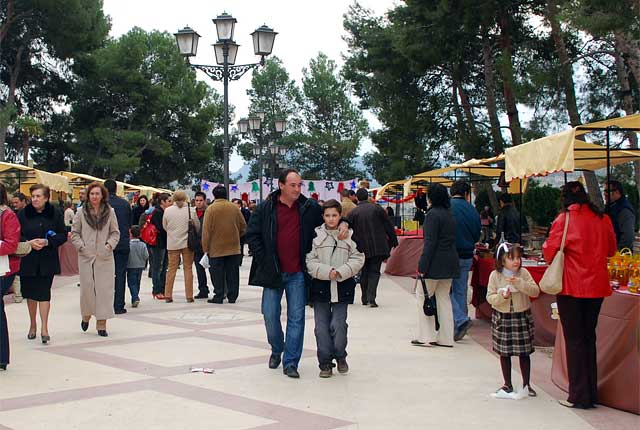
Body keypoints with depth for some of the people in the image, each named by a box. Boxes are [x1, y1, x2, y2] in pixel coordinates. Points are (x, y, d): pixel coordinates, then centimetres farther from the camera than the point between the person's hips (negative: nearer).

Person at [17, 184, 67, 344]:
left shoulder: (55, 214, -1)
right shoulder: (23, 214, 0)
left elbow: (63, 235, 0)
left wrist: (47, 242, -15)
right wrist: (29, 242, -16)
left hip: (47, 260, -2)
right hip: (28, 260, 2)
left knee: (44, 293, -5)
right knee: (31, 293, 11)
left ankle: (44, 328, -1)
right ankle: (33, 325, 27)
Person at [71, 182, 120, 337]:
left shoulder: (110, 212, 3)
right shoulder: (81, 212, 2)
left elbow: (115, 232, 8)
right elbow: (74, 233, 7)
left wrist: (109, 245, -7)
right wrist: (81, 246, -6)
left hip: (105, 256, 0)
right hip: (86, 256, 0)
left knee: (104, 288, -2)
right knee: (86, 287, 2)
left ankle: (101, 323, 4)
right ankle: (86, 315, 27)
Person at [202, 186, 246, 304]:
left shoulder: (211, 209, -8)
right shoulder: (234, 207, 2)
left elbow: (206, 230, -9)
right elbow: (243, 226, 8)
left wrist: (205, 248, -3)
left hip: (216, 248, -3)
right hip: (233, 247, 3)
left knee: (217, 274, 4)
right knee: (232, 274, 8)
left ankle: (218, 297, 6)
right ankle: (232, 296, 11)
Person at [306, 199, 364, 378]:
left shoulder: (350, 235, 2)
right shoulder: (316, 235, 1)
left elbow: (358, 259, 1)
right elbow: (309, 261, -2)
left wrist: (340, 272, -12)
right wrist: (327, 271, -15)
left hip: (342, 287, -1)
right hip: (320, 286, 1)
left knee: (338, 324, -4)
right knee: (321, 326, 3)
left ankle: (340, 356, 21)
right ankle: (325, 363, 15)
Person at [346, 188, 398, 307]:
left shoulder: (352, 212, -2)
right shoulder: (376, 208, -1)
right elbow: (388, 226, 2)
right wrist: (393, 241, 13)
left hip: (362, 247, 1)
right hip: (378, 246, -1)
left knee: (364, 272, 14)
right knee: (374, 271, 2)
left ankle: (365, 298, 18)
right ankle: (371, 298, -11)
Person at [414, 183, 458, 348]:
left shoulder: (432, 215, -13)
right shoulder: (450, 215, 12)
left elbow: (430, 243, -18)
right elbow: (452, 239, 14)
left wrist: (422, 266, -17)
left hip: (436, 263, -8)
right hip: (450, 262, 8)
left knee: (423, 296, 2)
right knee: (444, 298, 12)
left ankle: (426, 336, 2)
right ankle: (445, 338, 15)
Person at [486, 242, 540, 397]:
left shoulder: (523, 273, -4)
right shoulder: (495, 275, -6)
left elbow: (535, 291, -11)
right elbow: (490, 297, -6)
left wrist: (520, 283, -23)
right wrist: (502, 296, -24)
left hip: (522, 316, 0)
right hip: (502, 317, 0)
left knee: (524, 353, 6)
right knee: (504, 353, 9)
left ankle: (526, 384, 19)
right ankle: (508, 384, 23)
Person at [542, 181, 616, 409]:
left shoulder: (564, 219, -11)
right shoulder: (603, 219, 2)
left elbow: (549, 253, -10)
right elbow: (611, 249, 15)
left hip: (571, 287, -4)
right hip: (596, 286, 4)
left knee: (574, 340, 3)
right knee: (589, 337, 14)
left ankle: (579, 396, 6)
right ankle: (591, 394, 21)